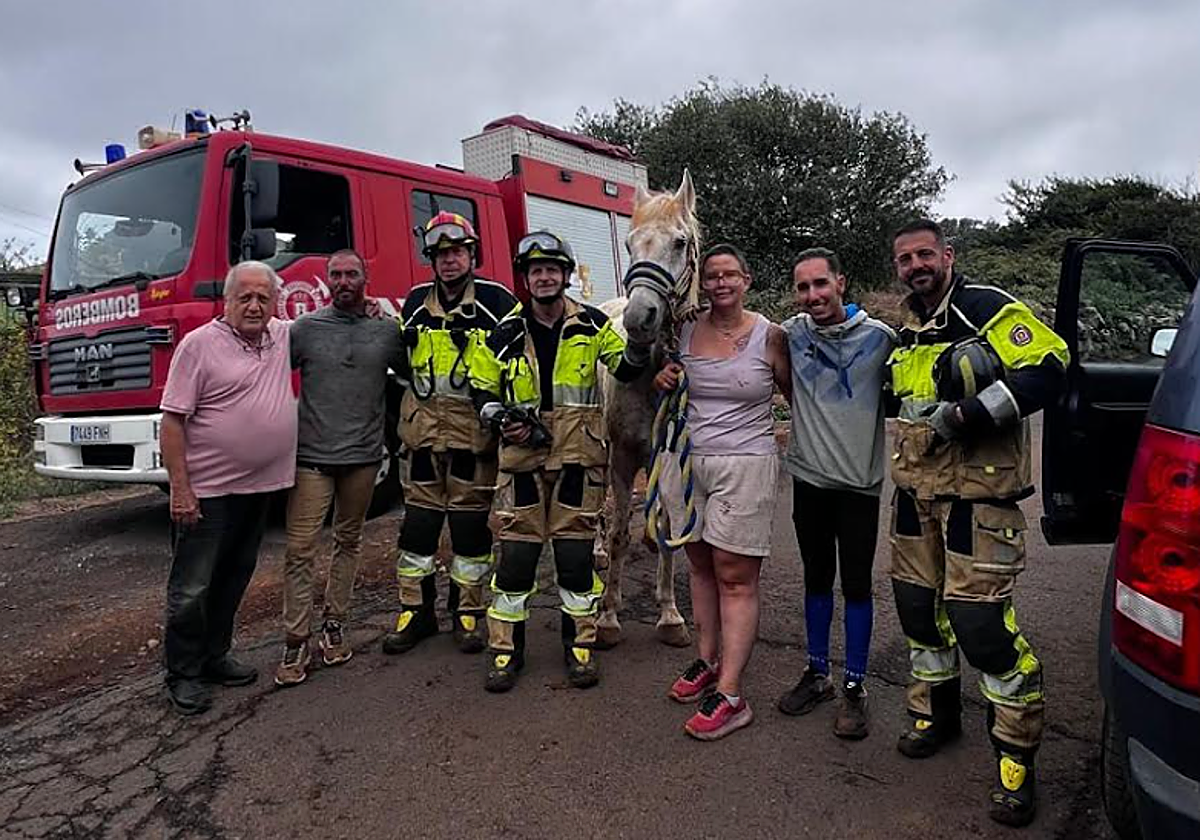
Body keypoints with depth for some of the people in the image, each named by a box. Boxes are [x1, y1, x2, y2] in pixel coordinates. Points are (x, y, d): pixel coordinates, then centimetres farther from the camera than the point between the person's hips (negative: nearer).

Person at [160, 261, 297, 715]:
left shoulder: (284, 337, 8)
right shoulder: (199, 344, -10)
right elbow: (172, 421, -12)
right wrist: (180, 488, -16)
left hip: (260, 487, 6)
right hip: (208, 491, -6)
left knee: (234, 578, 17)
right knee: (192, 587, 3)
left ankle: (214, 656, 32)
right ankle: (183, 674, 18)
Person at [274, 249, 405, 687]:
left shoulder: (388, 331, 4)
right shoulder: (305, 328, 0)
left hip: (363, 456, 2)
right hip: (311, 456, -2)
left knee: (348, 542, 12)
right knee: (300, 549, -5)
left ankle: (334, 625, 26)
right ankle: (296, 642, 4)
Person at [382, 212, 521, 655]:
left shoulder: (497, 302, -2)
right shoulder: (416, 303, 12)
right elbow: (401, 361, 25)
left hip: (474, 431, -4)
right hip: (424, 429, 4)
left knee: (471, 521, 4)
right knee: (419, 519, 8)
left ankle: (469, 612, 18)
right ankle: (415, 610, 21)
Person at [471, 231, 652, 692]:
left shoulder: (592, 324, 4)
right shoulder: (507, 335, 4)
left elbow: (625, 369, 6)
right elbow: (482, 390, 11)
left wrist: (640, 341, -14)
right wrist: (502, 421, -8)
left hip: (578, 455, 0)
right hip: (523, 455, 0)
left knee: (576, 553, 6)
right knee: (516, 553, 3)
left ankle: (580, 645, 21)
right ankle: (505, 648, 17)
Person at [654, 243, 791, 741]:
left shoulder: (770, 336, -3)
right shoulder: (685, 332, 7)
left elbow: (797, 396, 6)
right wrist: (663, 381, 0)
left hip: (745, 465, -4)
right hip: (687, 460, 5)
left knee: (735, 578, -2)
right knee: (701, 566, 15)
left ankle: (729, 696, 3)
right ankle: (707, 661, 31)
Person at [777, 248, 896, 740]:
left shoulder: (879, 336, -8)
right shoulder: (792, 334, -1)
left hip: (860, 482, -2)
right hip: (809, 478, 2)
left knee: (856, 585, 6)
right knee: (817, 579, 15)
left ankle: (855, 686, 20)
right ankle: (817, 674, 30)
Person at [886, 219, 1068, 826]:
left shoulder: (986, 308, -9)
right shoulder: (908, 333, 16)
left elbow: (1048, 368, -19)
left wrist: (969, 414, -24)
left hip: (977, 494, -8)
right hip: (916, 491, 8)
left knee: (980, 618, -8)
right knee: (918, 604, 15)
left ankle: (1017, 758, 9)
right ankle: (936, 710, 36)